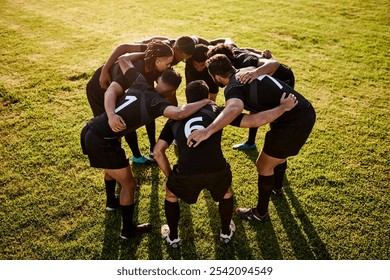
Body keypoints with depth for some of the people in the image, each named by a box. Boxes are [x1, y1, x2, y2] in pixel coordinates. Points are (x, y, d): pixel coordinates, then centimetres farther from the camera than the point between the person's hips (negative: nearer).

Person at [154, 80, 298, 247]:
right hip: (217, 171, 0)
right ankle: (226, 233, 51)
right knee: (226, 193, 36)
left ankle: (172, 237, 48)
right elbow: (256, 121, 11)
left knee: (170, 194, 35)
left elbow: (158, 151, 16)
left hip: (186, 174, 0)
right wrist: (283, 107, 24)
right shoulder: (217, 111, 18)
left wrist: (170, 176, 29)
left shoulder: (175, 118, 23)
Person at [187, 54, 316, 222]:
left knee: (264, 166, 9)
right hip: (306, 111, 10)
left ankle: (261, 213, 29)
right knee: (279, 154, 33)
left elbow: (235, 108, -40)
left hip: (293, 123, -10)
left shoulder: (232, 88, -16)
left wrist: (207, 131, -49)